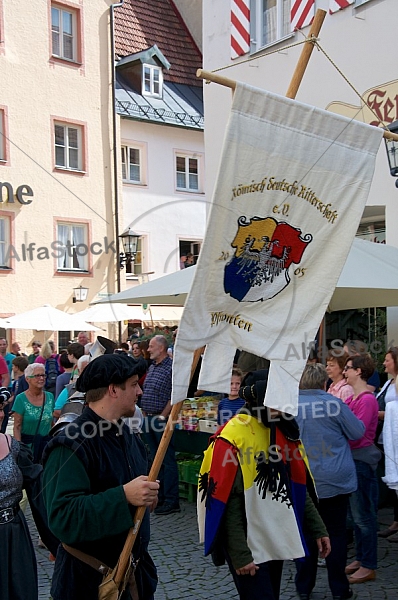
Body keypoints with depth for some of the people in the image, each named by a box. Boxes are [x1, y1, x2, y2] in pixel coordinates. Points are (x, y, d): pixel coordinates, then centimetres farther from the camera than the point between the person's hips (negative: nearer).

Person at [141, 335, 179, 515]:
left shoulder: (172, 367, -12)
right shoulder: (151, 367, 15)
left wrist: (162, 416, -16)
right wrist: (145, 413, 12)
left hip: (161, 419, -9)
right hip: (148, 419, 9)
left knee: (167, 460, -4)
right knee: (155, 459, 15)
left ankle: (171, 501, 1)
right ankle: (158, 497, 24)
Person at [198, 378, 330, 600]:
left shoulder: (284, 432, 4)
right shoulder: (235, 437, -18)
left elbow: (298, 488, 11)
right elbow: (229, 504, -18)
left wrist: (318, 528, 7)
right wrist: (239, 554, -20)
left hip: (277, 540, 7)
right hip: (248, 545, -7)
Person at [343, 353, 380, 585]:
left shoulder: (367, 400, -17)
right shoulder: (354, 398, 10)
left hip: (362, 459, -9)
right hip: (352, 458, 9)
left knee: (363, 514, 0)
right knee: (357, 512, 17)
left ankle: (369, 566, 10)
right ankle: (361, 558, 29)